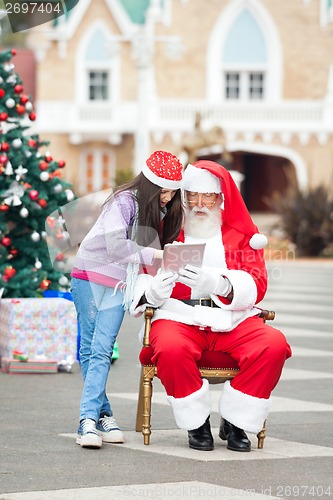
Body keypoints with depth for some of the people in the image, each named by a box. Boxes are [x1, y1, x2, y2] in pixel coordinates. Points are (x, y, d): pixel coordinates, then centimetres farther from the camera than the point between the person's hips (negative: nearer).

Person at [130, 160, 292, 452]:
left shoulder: (242, 234, 14)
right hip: (180, 318, -1)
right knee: (171, 349, -36)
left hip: (234, 320, 2)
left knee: (274, 345, -28)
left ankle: (235, 423, -10)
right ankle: (197, 423, -13)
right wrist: (154, 290, -20)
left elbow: (256, 286, -1)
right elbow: (142, 282, 6)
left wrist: (216, 282, -21)